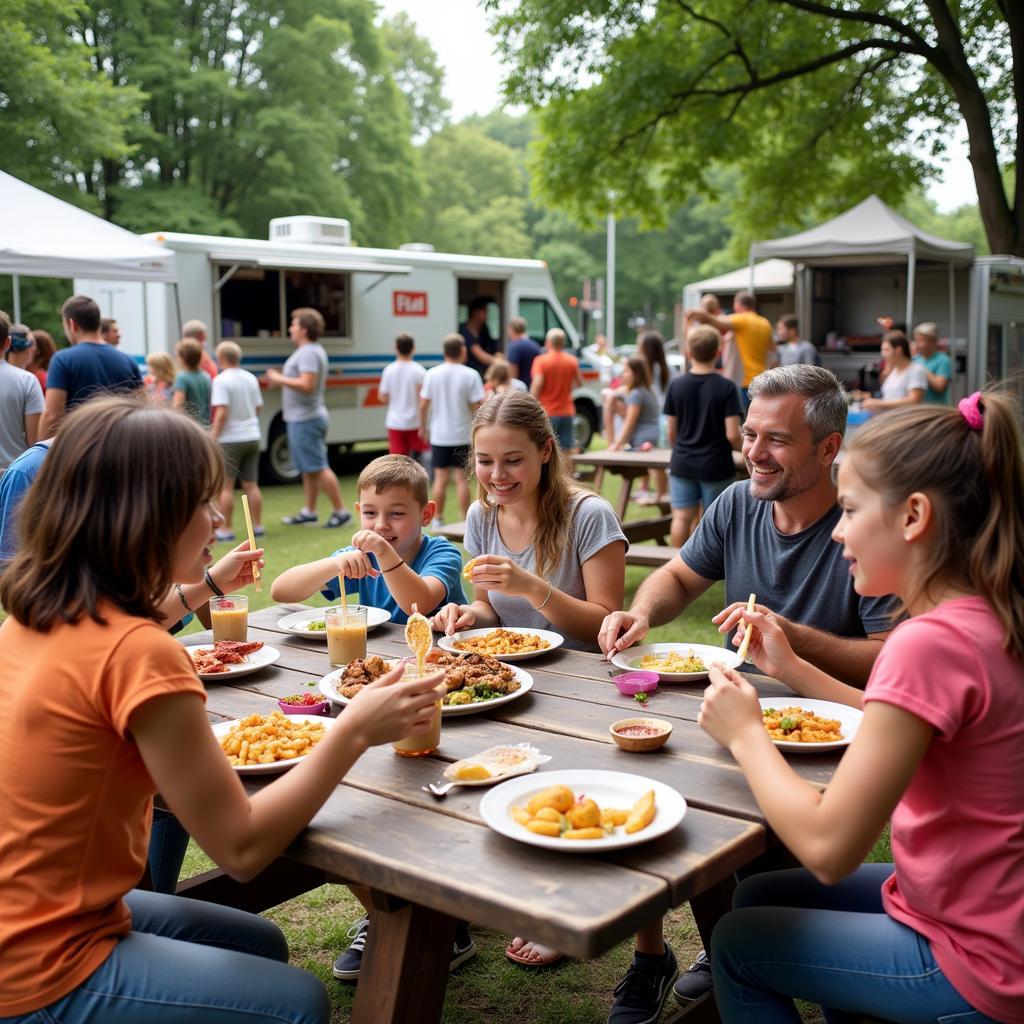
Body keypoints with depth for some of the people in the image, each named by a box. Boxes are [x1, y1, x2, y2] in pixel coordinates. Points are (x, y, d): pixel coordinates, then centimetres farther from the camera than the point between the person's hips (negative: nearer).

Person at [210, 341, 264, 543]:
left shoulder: (221, 380, -13)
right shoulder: (251, 379, 7)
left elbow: (222, 413, -19)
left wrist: (213, 436, -15)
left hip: (230, 439, -6)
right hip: (252, 437, 6)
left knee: (226, 486, 0)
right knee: (251, 484, 12)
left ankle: (225, 529, 2)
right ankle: (257, 526, 14)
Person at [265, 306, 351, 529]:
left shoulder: (308, 353, -17)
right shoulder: (313, 351, 16)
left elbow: (306, 384, -27)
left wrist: (280, 379, -16)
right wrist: (280, 382, 13)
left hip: (305, 420, -11)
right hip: (306, 417, 11)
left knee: (317, 468, -7)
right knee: (308, 468, 14)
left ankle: (340, 510, -4)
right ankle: (309, 511, 21)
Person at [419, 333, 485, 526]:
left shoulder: (432, 374, -2)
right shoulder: (470, 375, -9)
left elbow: (423, 405, 0)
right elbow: (478, 406, -12)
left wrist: (423, 428, 12)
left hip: (439, 435, 2)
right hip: (463, 435, -2)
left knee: (440, 479, 10)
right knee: (462, 479, 5)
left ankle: (437, 520, 15)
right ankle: (466, 521, 8)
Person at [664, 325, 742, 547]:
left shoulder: (676, 385, -2)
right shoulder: (726, 387, -11)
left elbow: (672, 432, 3)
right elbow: (732, 435, -15)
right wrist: (742, 448, 6)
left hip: (682, 464, 2)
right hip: (716, 466, -2)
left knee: (682, 518, 4)